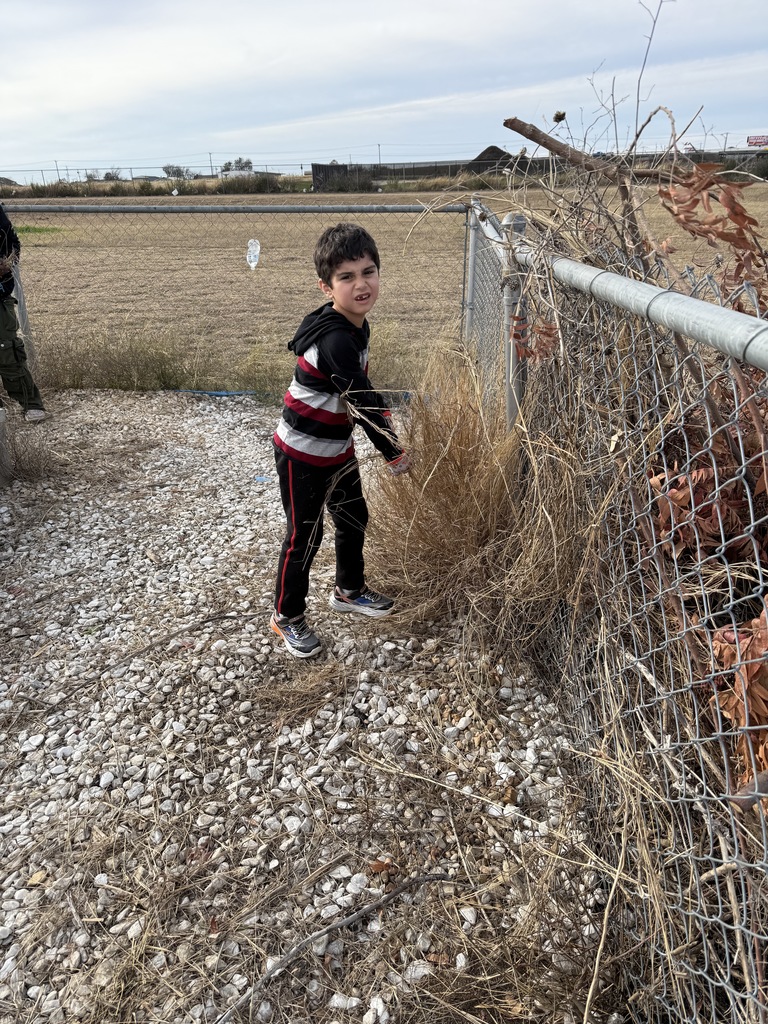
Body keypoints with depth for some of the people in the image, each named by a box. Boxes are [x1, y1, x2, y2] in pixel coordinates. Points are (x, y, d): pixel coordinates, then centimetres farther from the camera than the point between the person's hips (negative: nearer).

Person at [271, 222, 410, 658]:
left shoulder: (357, 325, 0)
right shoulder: (335, 340, -29)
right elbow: (361, 400, -26)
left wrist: (388, 422, 0)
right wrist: (393, 452, -16)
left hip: (338, 447, 9)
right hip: (303, 453, -9)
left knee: (354, 519, 19)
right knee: (305, 535, 3)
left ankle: (350, 590, 42)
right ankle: (288, 617, 23)